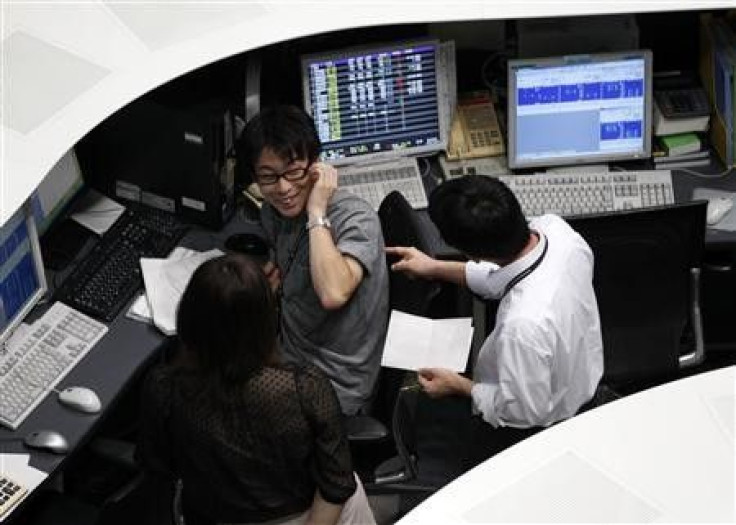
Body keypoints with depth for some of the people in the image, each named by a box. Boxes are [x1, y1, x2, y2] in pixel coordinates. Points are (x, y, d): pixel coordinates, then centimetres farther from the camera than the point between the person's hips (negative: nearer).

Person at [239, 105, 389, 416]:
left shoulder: (356, 219, -21)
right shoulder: (273, 213, 1)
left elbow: (333, 293, -39)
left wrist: (317, 212, -29)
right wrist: (273, 276, 1)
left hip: (334, 387, -7)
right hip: (288, 357, 7)